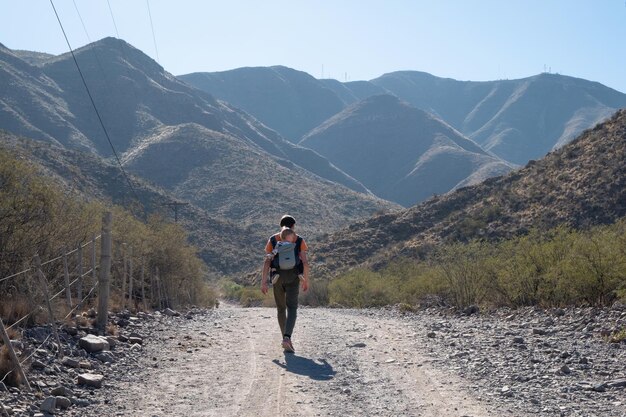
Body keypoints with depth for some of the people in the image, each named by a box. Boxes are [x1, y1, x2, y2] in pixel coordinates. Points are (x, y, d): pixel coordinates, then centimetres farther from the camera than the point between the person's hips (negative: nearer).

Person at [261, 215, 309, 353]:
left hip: (277, 277, 2)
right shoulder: (299, 240, 2)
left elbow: (267, 261, -4)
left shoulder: (273, 240, 4)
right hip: (293, 278, -2)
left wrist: (264, 281, -5)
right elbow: (305, 263, -4)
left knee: (281, 308, 17)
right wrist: (306, 281, 6)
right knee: (292, 309, -4)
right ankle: (287, 338, -26)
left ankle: (286, 340, 22)